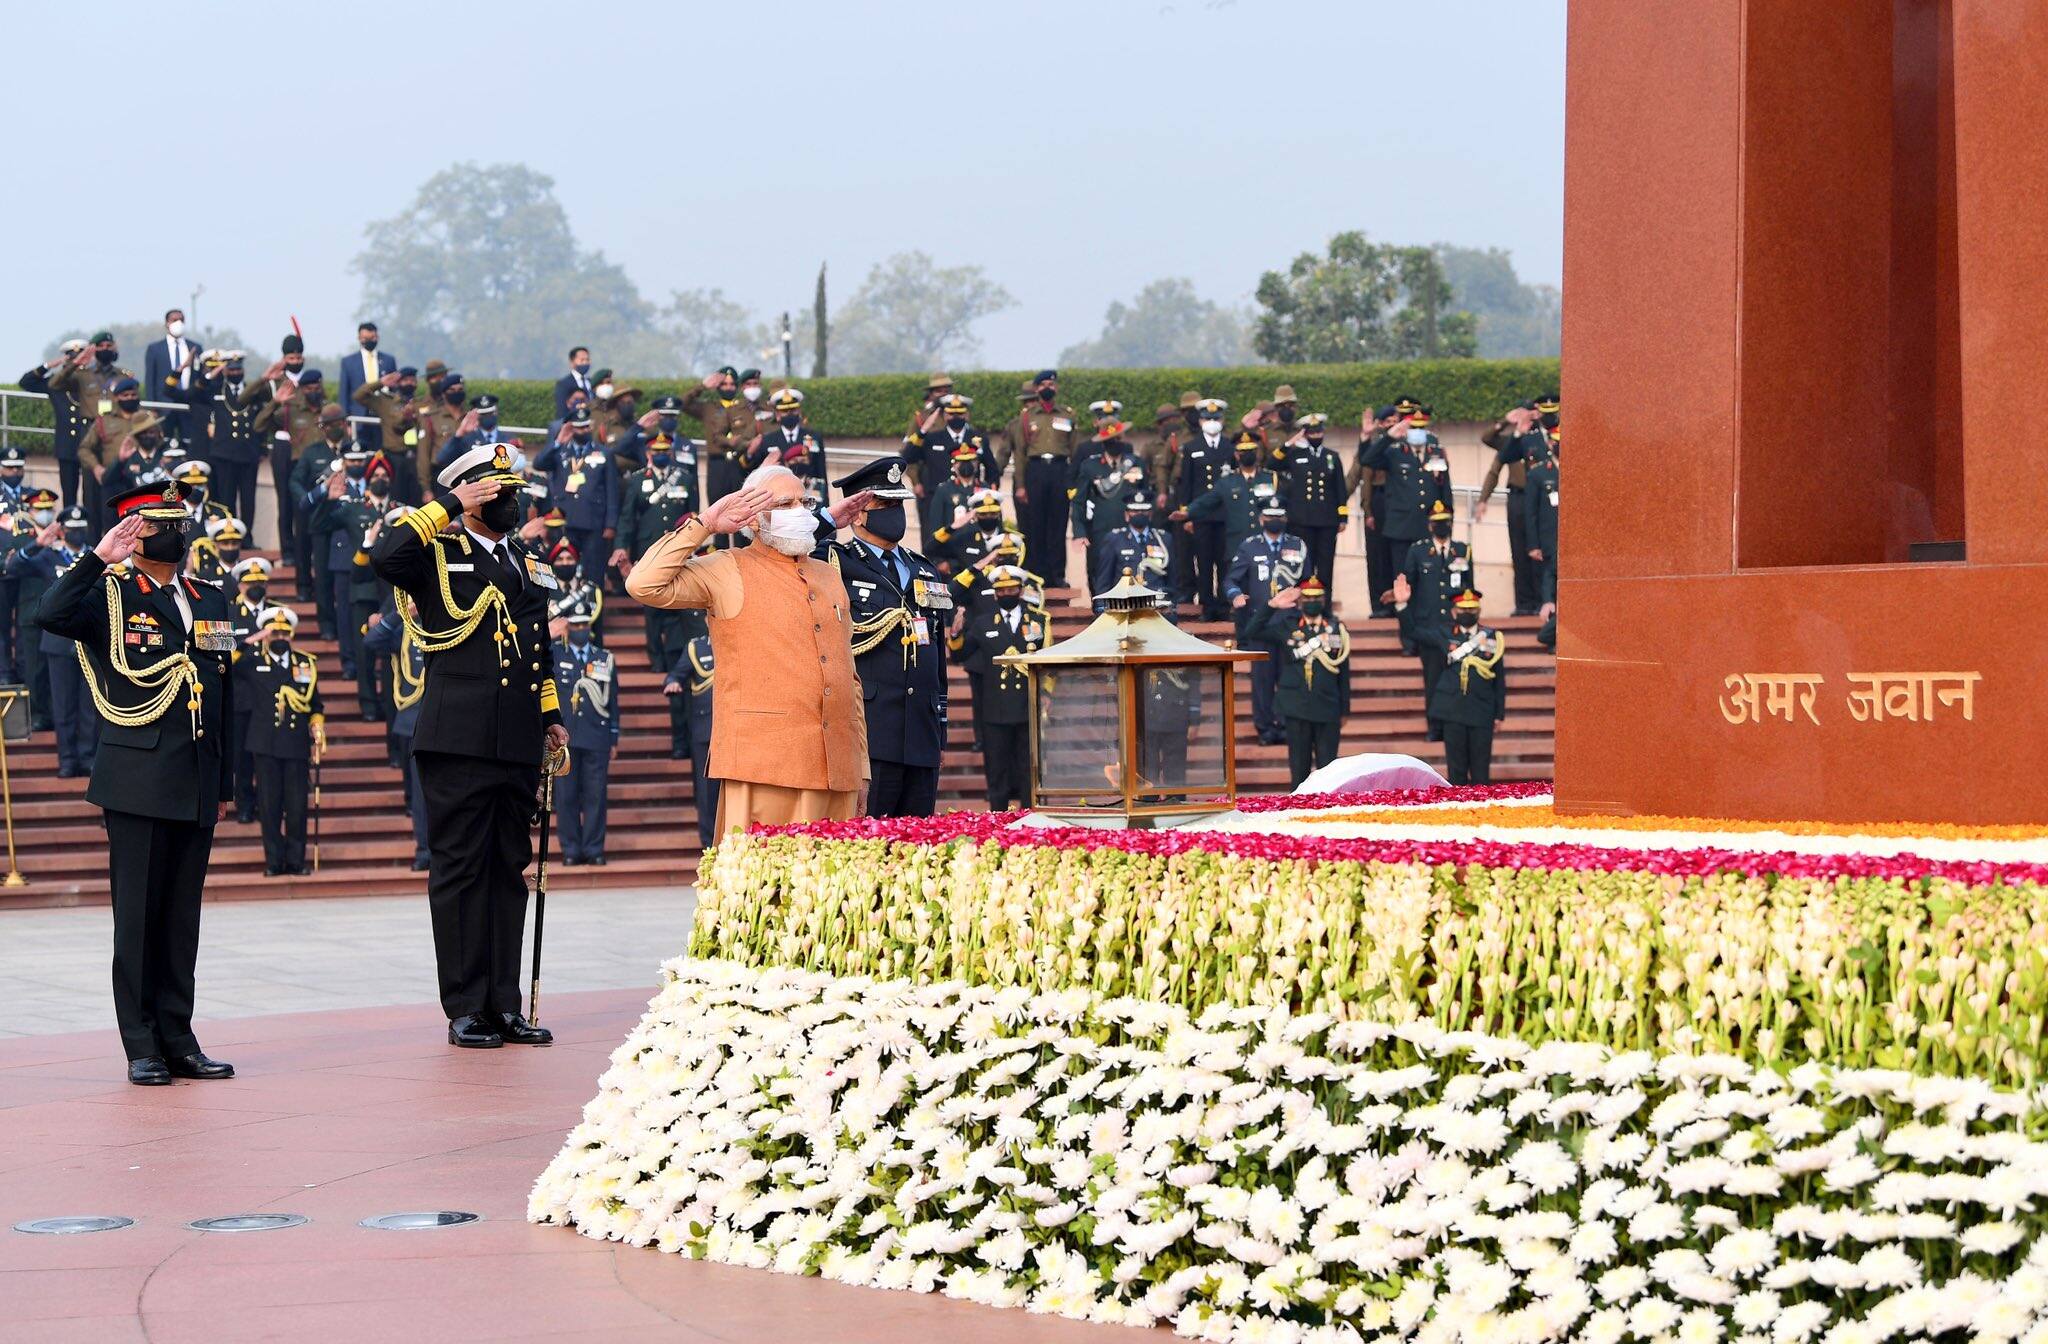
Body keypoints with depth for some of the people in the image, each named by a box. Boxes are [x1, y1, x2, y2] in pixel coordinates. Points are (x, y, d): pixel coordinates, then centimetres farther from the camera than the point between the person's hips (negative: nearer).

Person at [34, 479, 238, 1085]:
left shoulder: (210, 602, 16)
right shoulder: (111, 596, 0)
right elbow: (52, 615, -23)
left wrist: (224, 784, 16)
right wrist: (99, 558, -21)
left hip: (197, 789, 5)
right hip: (138, 783, -5)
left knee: (182, 917, 8)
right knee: (138, 917, -1)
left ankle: (178, 1040, 13)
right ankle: (142, 1049, 3)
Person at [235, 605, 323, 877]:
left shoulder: (306, 663, 14)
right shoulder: (251, 662, 6)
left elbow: (315, 703, 20)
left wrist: (317, 727, 5)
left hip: (297, 745, 2)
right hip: (266, 746, -2)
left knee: (297, 805, 1)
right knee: (269, 805, -1)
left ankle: (296, 861, 7)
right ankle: (274, 862, 4)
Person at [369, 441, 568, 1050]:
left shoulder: (529, 564, 19)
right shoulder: (437, 554, -1)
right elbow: (385, 556, -23)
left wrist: (551, 717, 19)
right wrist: (450, 508, -15)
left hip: (517, 746, 6)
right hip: (458, 742, -6)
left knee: (510, 870, 9)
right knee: (460, 871, -3)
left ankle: (504, 1005, 13)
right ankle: (465, 1010, 0)